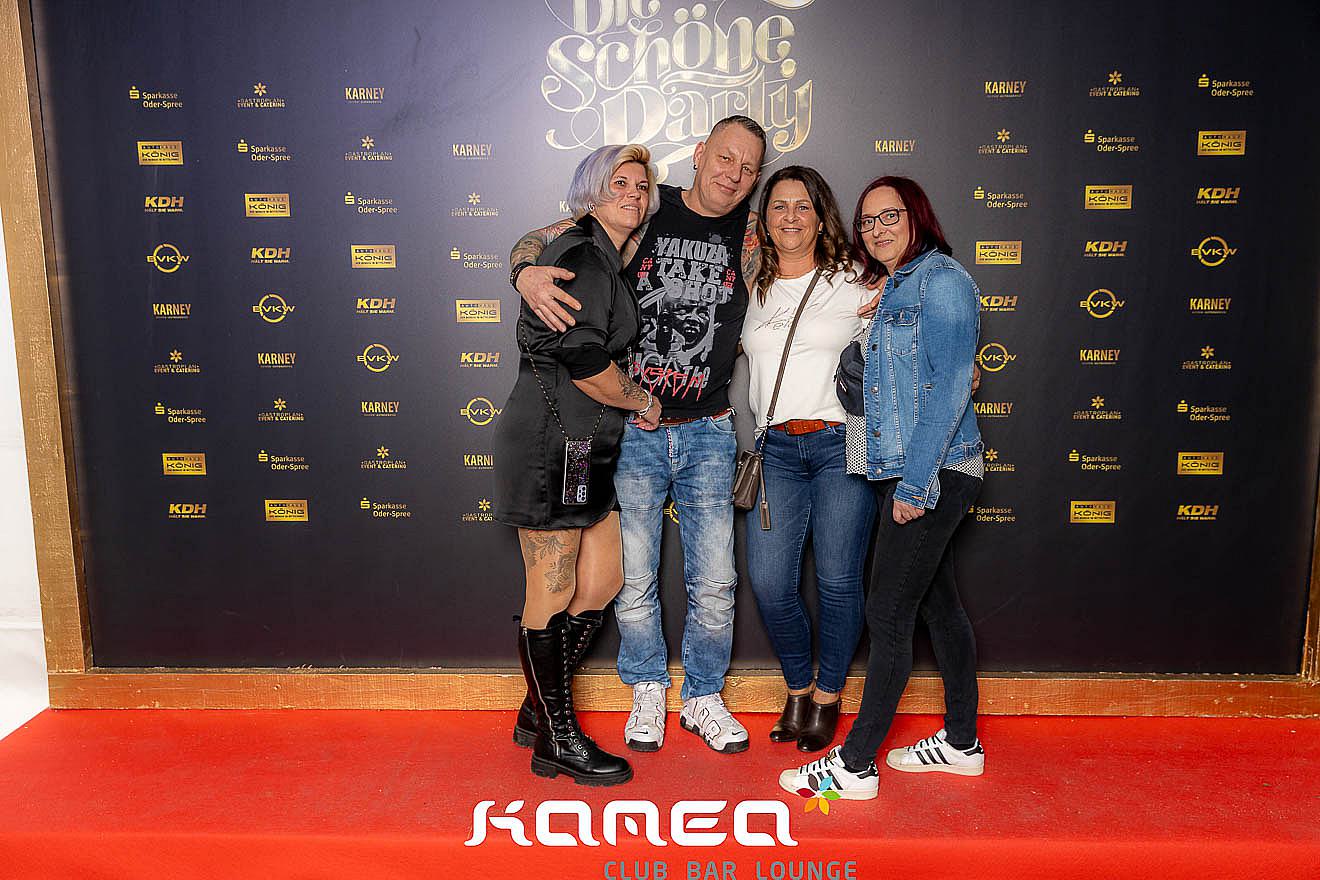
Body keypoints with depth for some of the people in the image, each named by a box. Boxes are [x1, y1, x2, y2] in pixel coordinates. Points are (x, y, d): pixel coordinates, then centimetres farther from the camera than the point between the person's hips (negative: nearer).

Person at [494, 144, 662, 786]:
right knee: (552, 593, 0)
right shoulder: (582, 255, -11)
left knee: (602, 581, 13)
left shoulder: (609, 261, 21)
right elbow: (583, 359, -21)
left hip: (586, 445, 10)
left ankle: (538, 709, 28)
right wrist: (642, 402, -7)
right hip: (553, 440, -10)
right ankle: (557, 741, 14)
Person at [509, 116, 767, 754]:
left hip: (708, 432, 2)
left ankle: (704, 697, 28)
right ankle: (648, 693, 30)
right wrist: (527, 272, -26)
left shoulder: (750, 232, 4)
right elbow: (538, 240, -2)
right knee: (634, 579, 8)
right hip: (632, 430, -2)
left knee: (714, 582, 7)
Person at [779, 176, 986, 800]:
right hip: (904, 473, 9)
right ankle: (961, 742, 30)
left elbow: (950, 387, -18)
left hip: (934, 473, -9)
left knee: (887, 616, -5)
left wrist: (916, 483, -20)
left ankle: (855, 765, 5)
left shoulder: (941, 280, -10)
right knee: (938, 606, 16)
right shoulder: (891, 289, 17)